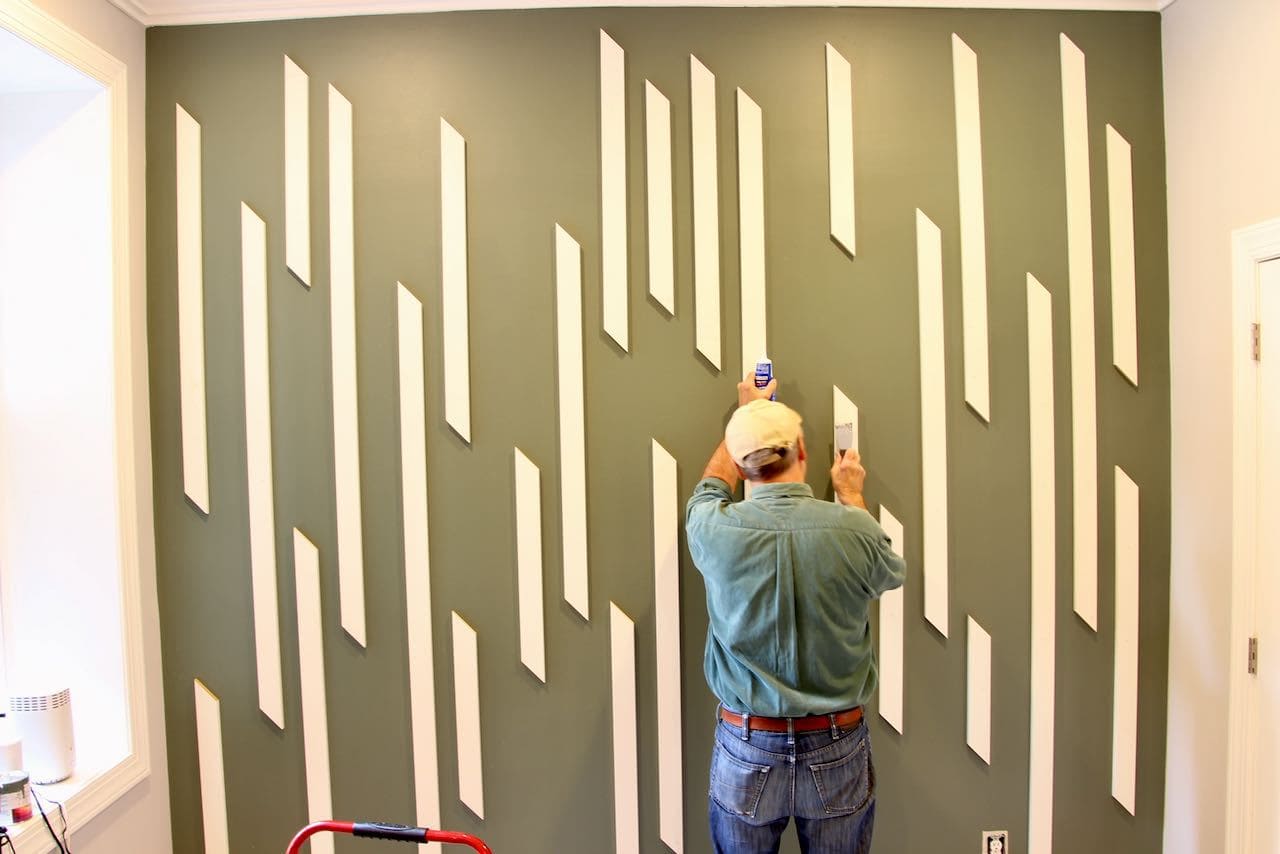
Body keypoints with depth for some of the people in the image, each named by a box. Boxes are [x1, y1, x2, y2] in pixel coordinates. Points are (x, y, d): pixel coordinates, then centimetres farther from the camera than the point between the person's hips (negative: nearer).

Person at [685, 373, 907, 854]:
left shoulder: (716, 530, -16)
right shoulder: (855, 530, -17)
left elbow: (712, 484, 10)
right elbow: (891, 574, 8)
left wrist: (747, 411, 24)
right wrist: (852, 498, 22)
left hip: (746, 753, 0)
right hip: (836, 752, 1)